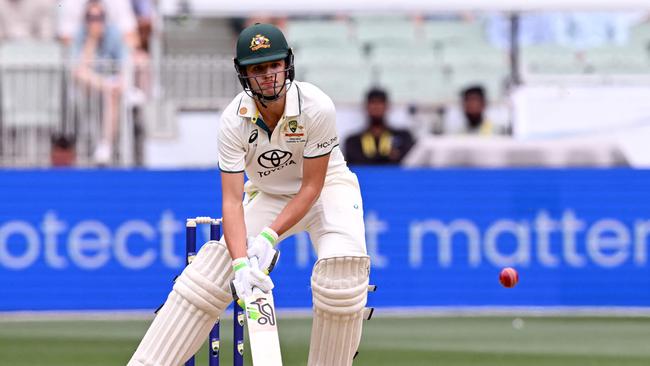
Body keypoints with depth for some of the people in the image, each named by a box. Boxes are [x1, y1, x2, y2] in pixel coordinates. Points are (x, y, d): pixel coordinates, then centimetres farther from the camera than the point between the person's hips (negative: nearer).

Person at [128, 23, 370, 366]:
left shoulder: (316, 107, -27)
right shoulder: (234, 119, -22)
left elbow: (311, 187, -22)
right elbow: (232, 199, -25)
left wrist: (270, 237, -31)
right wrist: (240, 262, -39)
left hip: (327, 186, -2)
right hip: (268, 196, 2)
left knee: (341, 261, -30)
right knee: (210, 268, -12)